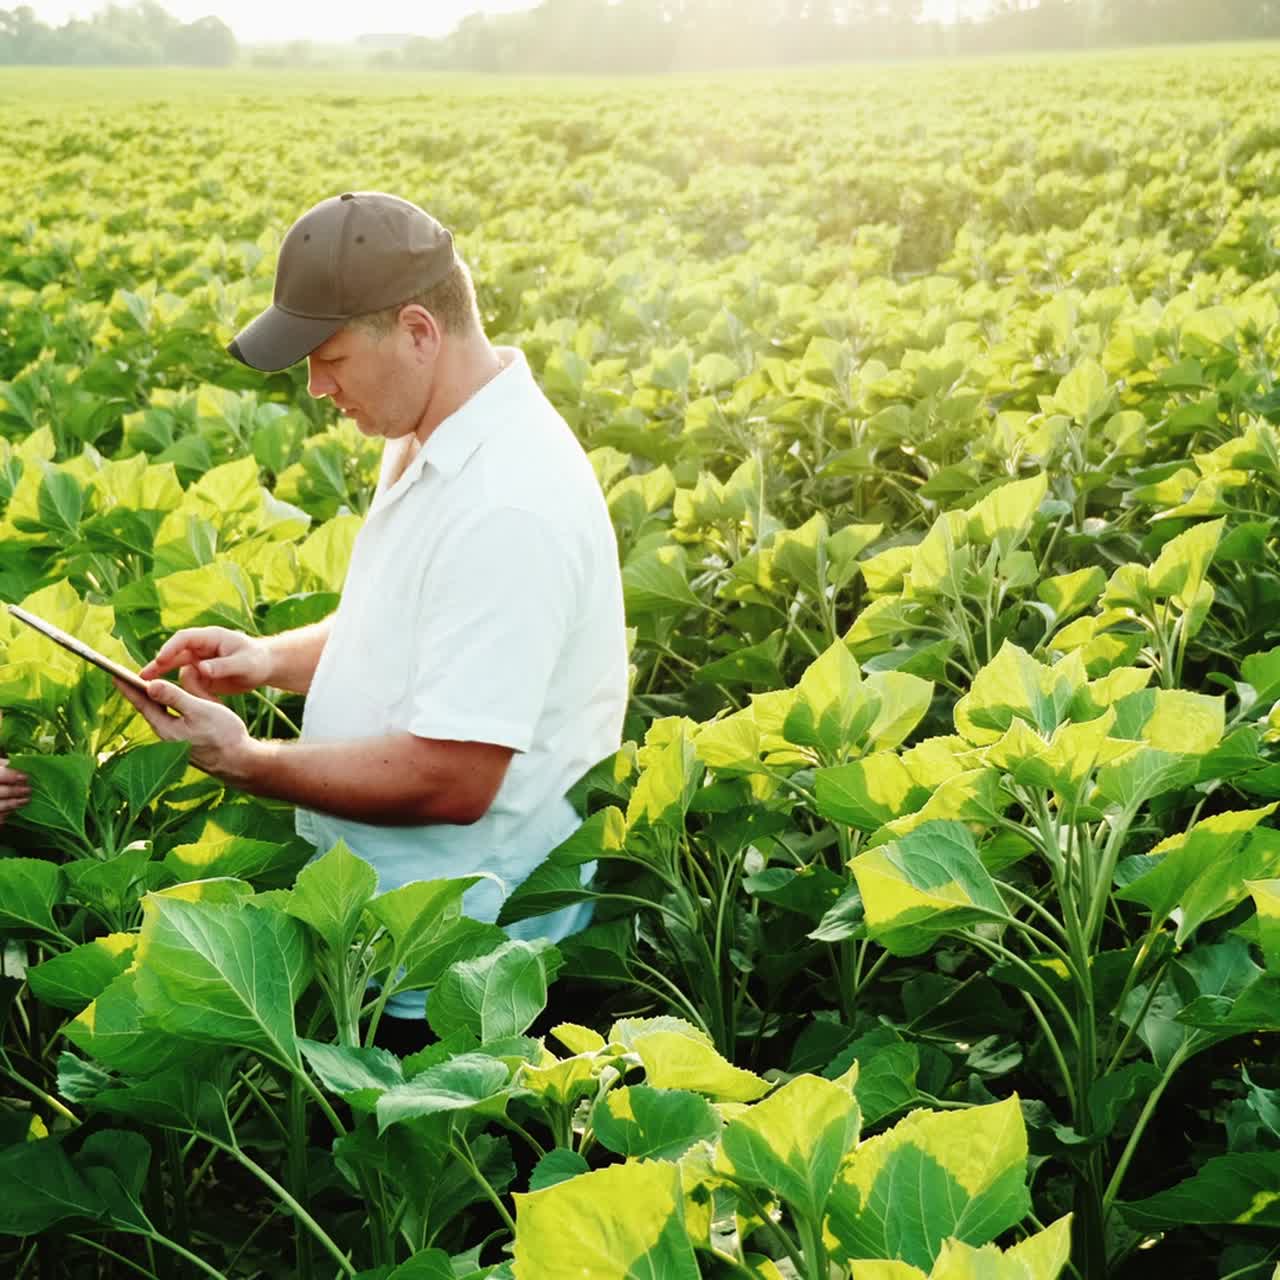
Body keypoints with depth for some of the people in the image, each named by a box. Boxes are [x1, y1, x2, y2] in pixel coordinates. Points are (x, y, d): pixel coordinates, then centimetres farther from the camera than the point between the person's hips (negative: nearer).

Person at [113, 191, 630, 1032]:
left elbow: (452, 781, -26)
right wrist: (273, 659, 4)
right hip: (374, 881, 9)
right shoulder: (431, 442, 6)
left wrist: (244, 762, -16)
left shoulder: (505, 507, -25)